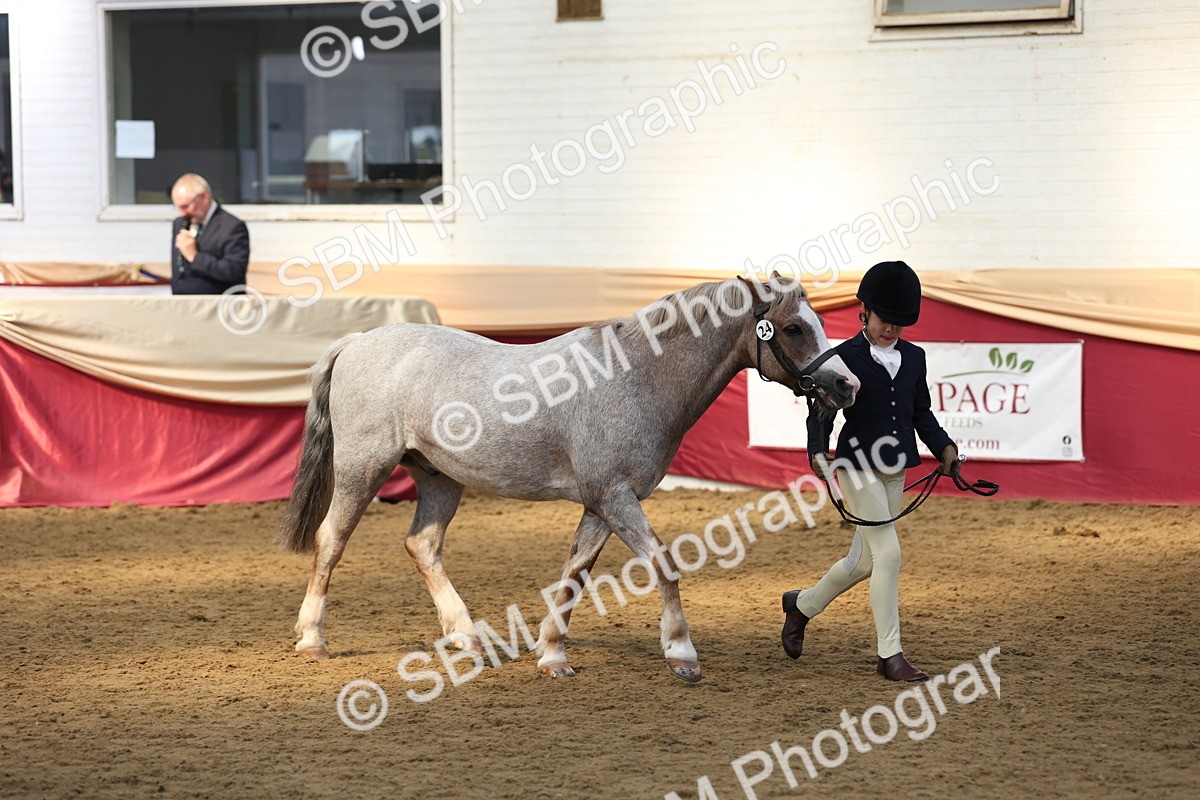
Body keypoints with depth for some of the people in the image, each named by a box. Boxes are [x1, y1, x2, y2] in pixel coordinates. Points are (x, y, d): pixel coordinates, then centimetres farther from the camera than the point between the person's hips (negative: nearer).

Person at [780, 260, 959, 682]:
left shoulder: (914, 357, 10)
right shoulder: (843, 358, -7)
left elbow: (922, 413, 16)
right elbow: (821, 413, -8)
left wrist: (944, 447, 2)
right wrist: (818, 452, -24)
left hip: (895, 469, 7)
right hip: (857, 465, -7)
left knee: (863, 561, 13)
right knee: (888, 552, -14)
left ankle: (802, 604, 39)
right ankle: (890, 655, -8)